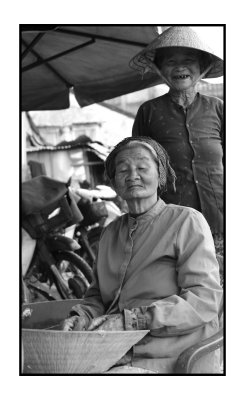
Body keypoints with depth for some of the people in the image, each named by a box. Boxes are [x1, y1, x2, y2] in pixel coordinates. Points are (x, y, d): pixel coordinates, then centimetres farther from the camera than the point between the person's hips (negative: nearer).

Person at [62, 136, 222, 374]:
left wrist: (129, 321, -18)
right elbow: (97, 296, 26)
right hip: (116, 359, 6)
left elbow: (205, 300, -11)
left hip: (173, 362, -6)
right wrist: (82, 316, 1)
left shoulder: (187, 222, -1)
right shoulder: (111, 232, 19)